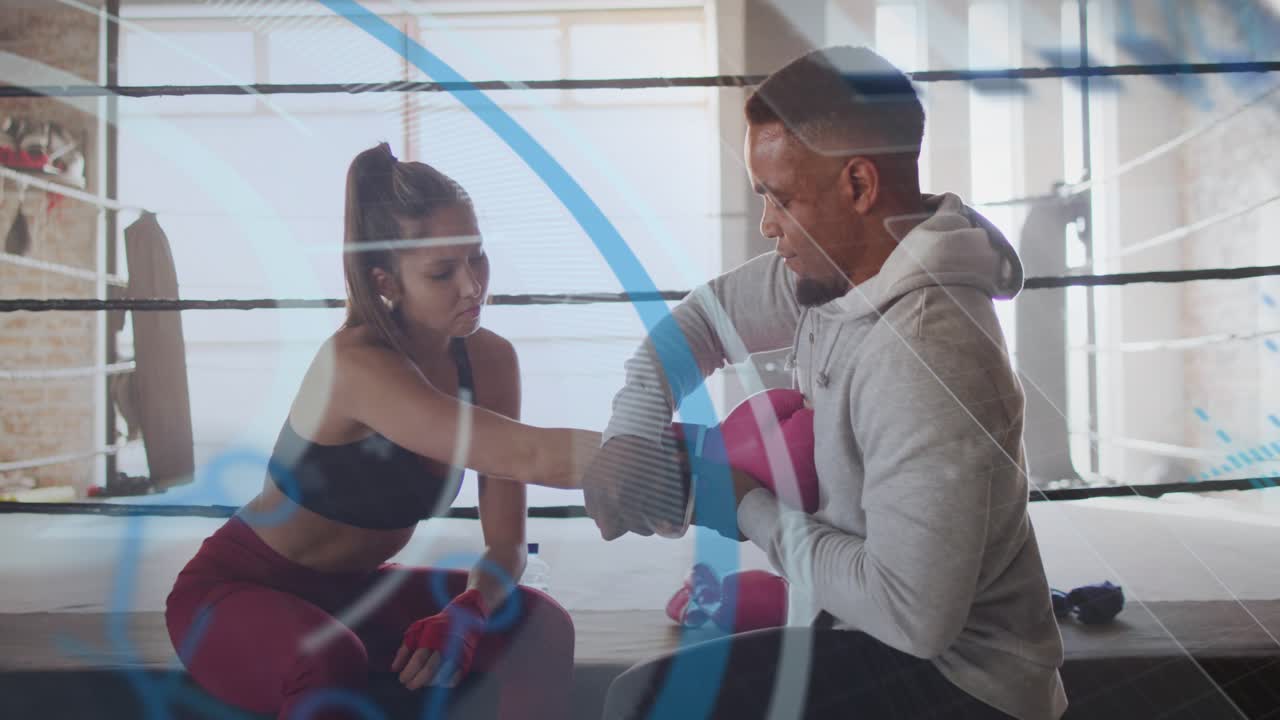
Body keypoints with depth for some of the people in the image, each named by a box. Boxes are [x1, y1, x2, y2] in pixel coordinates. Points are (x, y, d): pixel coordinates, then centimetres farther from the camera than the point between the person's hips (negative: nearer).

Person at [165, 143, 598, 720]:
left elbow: (506, 544, -11)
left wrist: (466, 615, -30)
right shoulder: (356, 363, -31)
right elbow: (528, 455, -44)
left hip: (353, 592, 6)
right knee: (332, 663, -38)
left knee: (539, 624, -16)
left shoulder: (490, 361, -11)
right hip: (237, 590, -5)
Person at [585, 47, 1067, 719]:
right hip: (880, 619, 8)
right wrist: (627, 436, -6)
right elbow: (703, 314, 8)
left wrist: (754, 511, -18)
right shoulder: (838, 262, -5)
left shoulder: (920, 360, -31)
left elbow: (913, 612, -31)